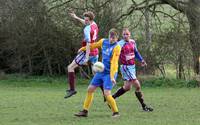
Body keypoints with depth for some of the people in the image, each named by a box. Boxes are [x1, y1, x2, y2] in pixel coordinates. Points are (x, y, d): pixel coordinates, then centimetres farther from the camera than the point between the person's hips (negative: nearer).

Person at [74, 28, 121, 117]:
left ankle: (116, 112, -3)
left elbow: (114, 62, -25)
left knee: (107, 93, -18)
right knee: (90, 89, 9)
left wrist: (112, 77, -31)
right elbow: (93, 46, 23)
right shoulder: (103, 42, 3)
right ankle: (85, 111, 19)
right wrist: (83, 49, 36)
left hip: (110, 73, -7)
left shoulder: (116, 47, -17)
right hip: (101, 71, 7)